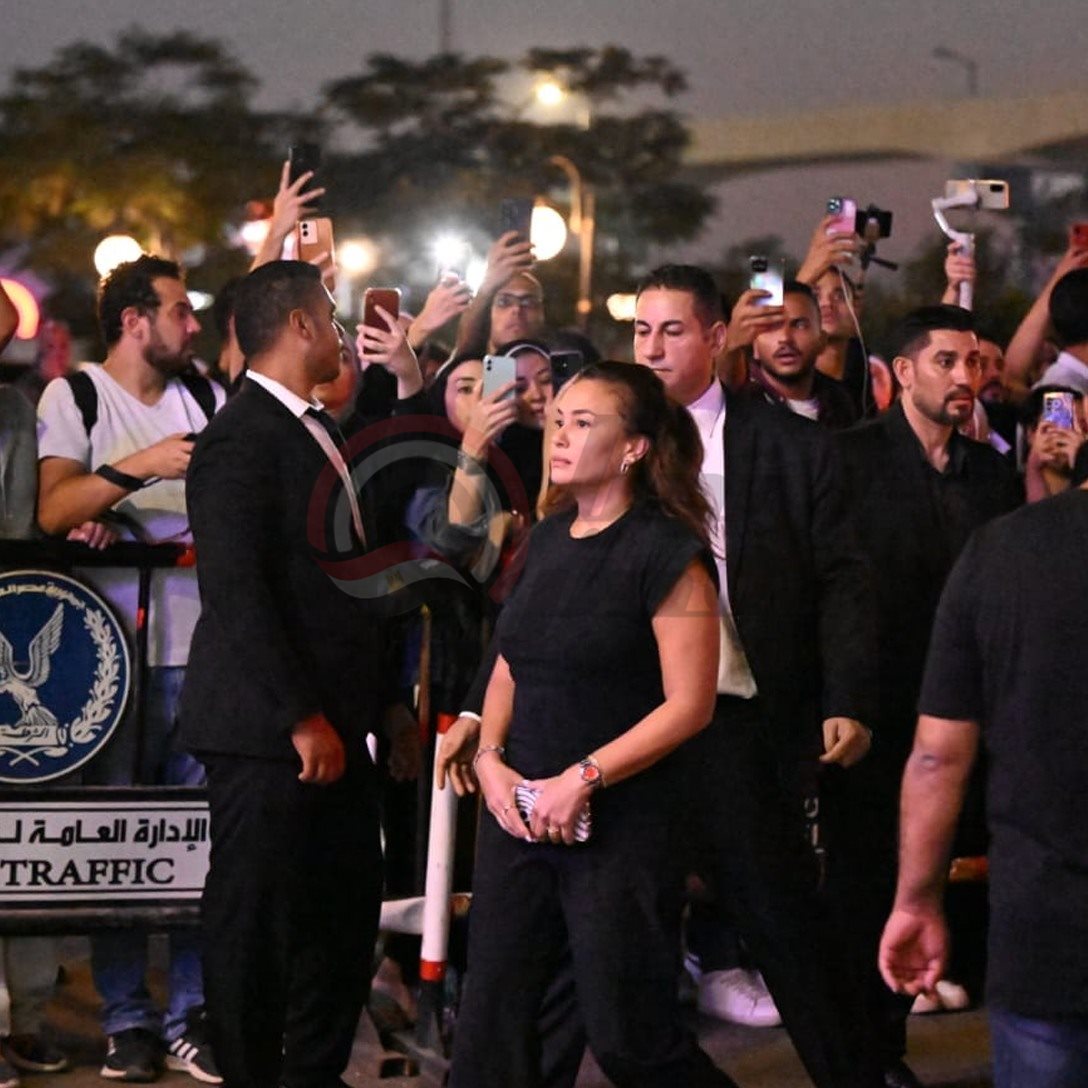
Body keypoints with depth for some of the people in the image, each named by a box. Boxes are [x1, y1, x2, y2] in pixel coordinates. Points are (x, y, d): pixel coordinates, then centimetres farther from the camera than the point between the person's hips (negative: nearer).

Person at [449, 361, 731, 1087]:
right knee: (492, 1015, 5)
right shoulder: (548, 540, 10)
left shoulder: (667, 552, -10)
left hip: (618, 824, -6)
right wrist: (491, 760, 0)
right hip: (520, 812, 6)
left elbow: (688, 705, -14)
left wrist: (582, 780, -17)